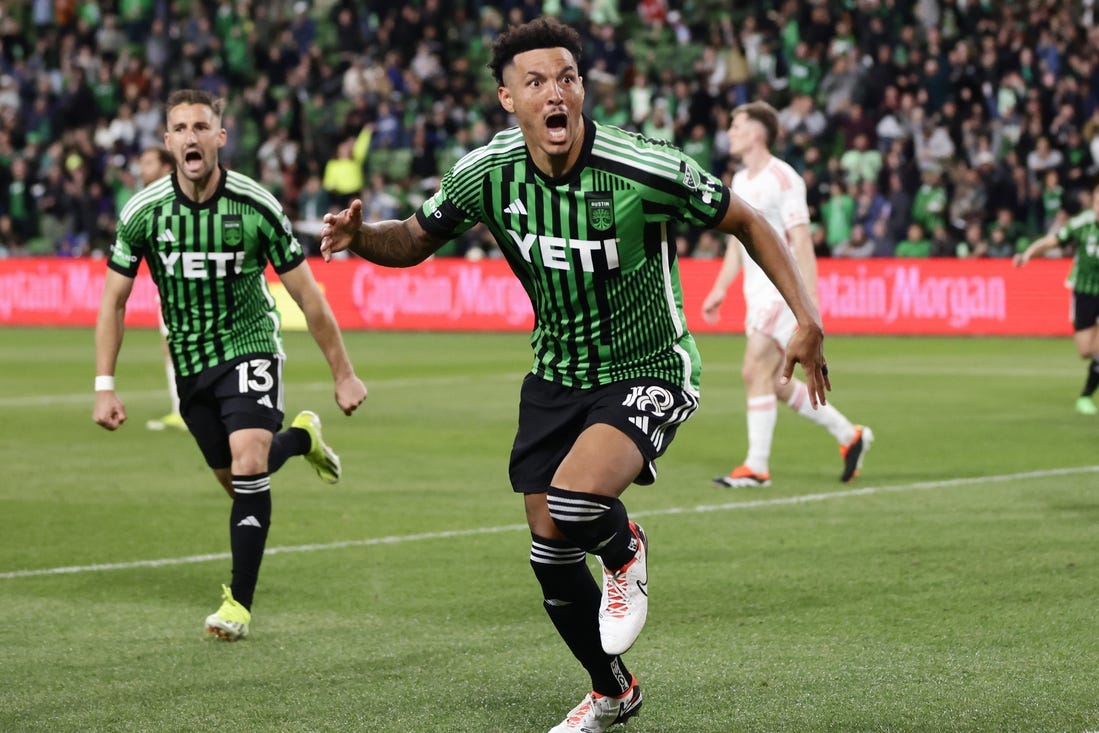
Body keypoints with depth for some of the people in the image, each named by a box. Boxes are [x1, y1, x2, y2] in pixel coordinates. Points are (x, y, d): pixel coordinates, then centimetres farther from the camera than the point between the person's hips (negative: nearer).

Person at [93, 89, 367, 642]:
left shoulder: (256, 206, -16)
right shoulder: (143, 211, -12)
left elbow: (306, 294, -7)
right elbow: (114, 300, -1)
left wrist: (343, 374, -4)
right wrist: (105, 386, -7)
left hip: (249, 347, -3)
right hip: (189, 361, 3)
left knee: (248, 464, -22)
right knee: (234, 481, 11)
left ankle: (239, 602, -11)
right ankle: (300, 436, 44)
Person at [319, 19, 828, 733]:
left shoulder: (644, 168, -24)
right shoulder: (487, 173, -12)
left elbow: (746, 222, -10)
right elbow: (416, 240, 5)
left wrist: (809, 320, -16)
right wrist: (361, 235, -18)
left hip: (649, 372, -5)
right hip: (556, 373, 5)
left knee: (573, 503, -30)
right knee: (549, 547, 9)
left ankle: (625, 551, 8)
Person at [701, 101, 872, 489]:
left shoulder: (782, 178, -13)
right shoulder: (740, 181, 14)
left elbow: (802, 243, -17)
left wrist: (810, 301, -21)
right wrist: (719, 291, 19)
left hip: (783, 289, -9)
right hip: (757, 293, 9)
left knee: (755, 372, -13)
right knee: (773, 382, 9)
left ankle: (757, 467, -8)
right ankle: (848, 435, 21)